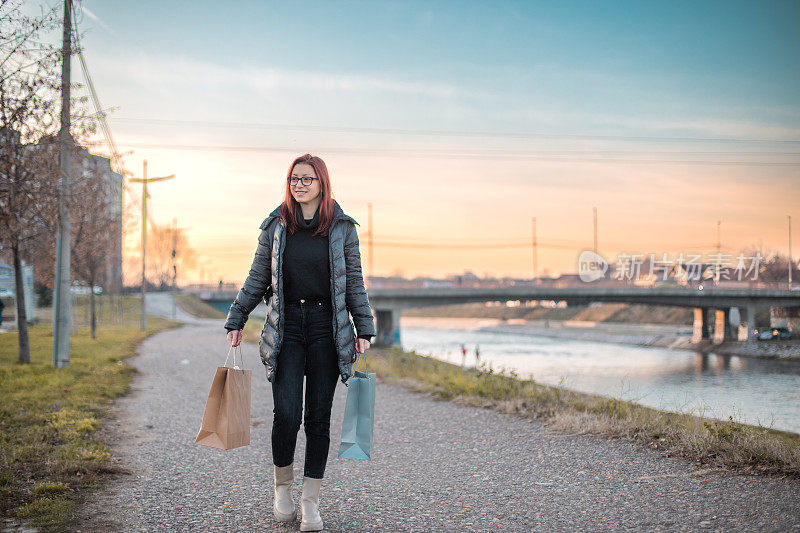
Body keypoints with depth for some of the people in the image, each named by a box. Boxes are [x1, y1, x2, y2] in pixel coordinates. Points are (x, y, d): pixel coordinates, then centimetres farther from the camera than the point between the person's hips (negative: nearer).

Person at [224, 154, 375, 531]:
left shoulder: (342, 228, 5)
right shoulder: (275, 226, 6)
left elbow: (354, 283, 7)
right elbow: (256, 279, 12)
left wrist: (364, 330, 2)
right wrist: (236, 321, 11)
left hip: (327, 329, 0)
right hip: (286, 328, 0)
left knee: (319, 418, 2)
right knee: (286, 414, -9)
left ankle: (311, 502, 11)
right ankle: (282, 486, 16)